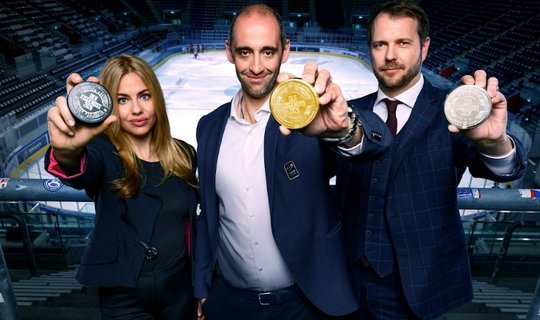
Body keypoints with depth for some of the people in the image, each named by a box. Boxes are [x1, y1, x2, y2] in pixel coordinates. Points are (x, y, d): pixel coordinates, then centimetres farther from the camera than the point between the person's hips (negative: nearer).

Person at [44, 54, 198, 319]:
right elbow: (79, 174, -35)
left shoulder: (182, 154, -3)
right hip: (124, 295, -2)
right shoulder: (104, 152, -12)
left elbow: (191, 222, 3)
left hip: (180, 287, 3)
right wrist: (67, 150, -56)